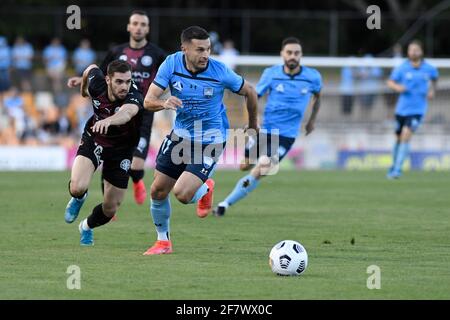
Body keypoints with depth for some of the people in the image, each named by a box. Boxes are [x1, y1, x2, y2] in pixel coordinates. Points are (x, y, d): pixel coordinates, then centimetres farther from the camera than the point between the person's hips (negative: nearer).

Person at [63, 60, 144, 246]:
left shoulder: (134, 97, -34)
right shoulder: (97, 84, -22)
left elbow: (126, 113, -59)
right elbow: (91, 69, 4)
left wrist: (108, 120, -80)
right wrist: (83, 88, 25)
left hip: (120, 150, -1)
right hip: (93, 140, 1)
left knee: (110, 208, 7)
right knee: (78, 187, -26)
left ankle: (87, 227, 42)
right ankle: (78, 198, 14)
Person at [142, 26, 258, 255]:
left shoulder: (220, 72, -18)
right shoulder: (171, 64, -12)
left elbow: (249, 92, 0)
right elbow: (148, 101, -14)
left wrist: (253, 125, 13)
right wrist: (163, 103, -36)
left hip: (210, 141, -4)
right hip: (180, 134, 4)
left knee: (182, 194, -18)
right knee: (157, 191, 6)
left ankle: (205, 189, 19)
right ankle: (163, 242, 29)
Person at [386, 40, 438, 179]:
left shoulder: (429, 69, -2)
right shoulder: (401, 69, -5)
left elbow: (434, 78, 21)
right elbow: (390, 82, 5)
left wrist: (432, 91, 6)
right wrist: (397, 87, -16)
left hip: (417, 109, -1)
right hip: (402, 108, 2)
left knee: (406, 136, -17)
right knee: (398, 139, 12)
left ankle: (397, 169, -15)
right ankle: (394, 166, 33)